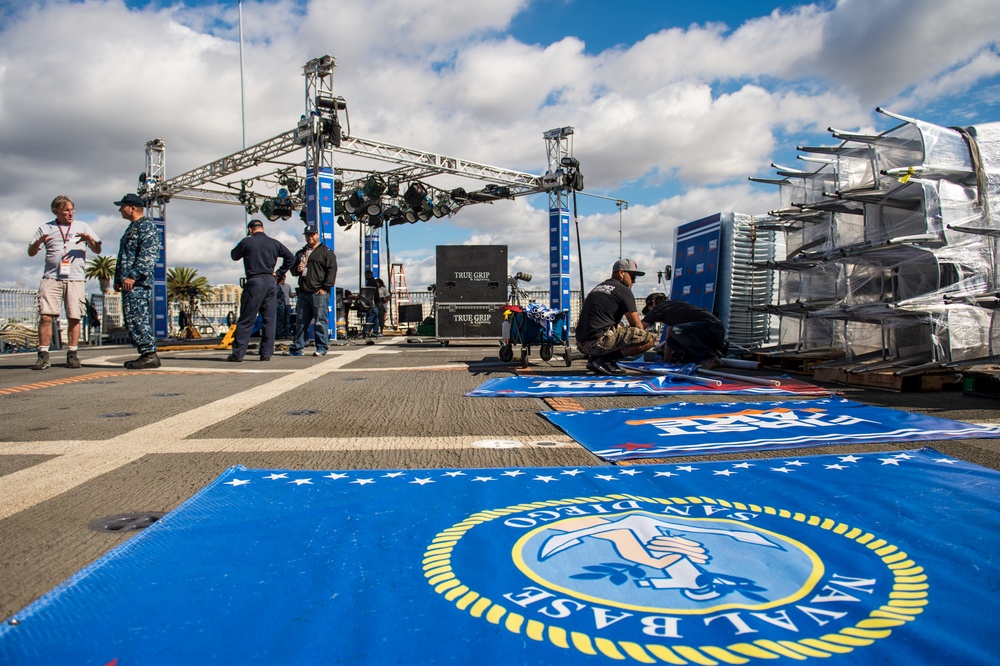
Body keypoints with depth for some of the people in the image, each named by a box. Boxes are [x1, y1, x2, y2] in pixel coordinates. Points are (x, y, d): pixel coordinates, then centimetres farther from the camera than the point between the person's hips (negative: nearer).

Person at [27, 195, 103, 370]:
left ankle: (72, 355, 7)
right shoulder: (46, 228, 15)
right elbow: (31, 252, 12)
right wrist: (39, 242, -9)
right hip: (51, 277, 0)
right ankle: (43, 356, -5)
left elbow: (97, 250, 11)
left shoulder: (82, 226, 15)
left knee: (74, 317, -1)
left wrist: (89, 239, -9)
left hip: (75, 278, 0)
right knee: (46, 315, -8)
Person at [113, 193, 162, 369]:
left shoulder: (147, 226, -7)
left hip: (137, 284, -10)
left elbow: (148, 255, -20)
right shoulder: (131, 228, 25)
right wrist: (118, 279, 22)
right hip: (128, 283, 10)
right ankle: (146, 354, 11)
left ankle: (150, 355, -11)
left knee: (136, 318, -13)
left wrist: (133, 276, -24)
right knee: (131, 320, 9)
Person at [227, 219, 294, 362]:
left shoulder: (247, 242, -1)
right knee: (269, 320, 7)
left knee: (245, 321, -1)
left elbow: (234, 256, 14)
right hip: (271, 283, 4)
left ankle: (238, 354, 0)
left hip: (254, 282, -3)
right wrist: (279, 273, 12)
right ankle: (266, 353, 7)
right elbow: (290, 257, 10)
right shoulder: (274, 243, 9)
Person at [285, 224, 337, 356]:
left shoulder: (326, 252, 3)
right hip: (303, 292, 6)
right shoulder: (300, 253, 23)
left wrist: (324, 288, -13)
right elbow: (293, 269, 29)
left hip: (319, 292, -6)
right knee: (301, 321, 8)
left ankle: (322, 348, 0)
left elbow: (332, 270, -5)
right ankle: (297, 348, 13)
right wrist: (297, 269, 3)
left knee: (320, 321, -6)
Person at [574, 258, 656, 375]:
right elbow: (637, 325, 1)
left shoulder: (598, 287, 25)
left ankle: (596, 357, 10)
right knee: (650, 339, -9)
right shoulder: (623, 290, 1)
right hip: (599, 341, -9)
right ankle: (605, 359, -11)